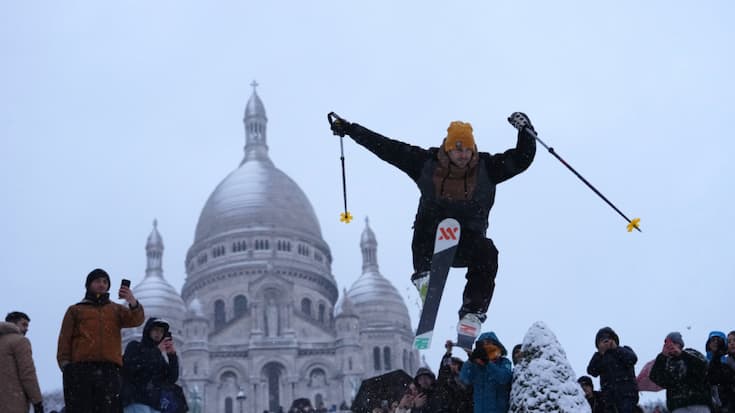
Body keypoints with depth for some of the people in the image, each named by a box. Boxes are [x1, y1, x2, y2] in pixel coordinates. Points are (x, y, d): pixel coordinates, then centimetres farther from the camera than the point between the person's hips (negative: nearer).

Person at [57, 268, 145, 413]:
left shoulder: (117, 309, 21)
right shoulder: (75, 310, 20)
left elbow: (136, 320, 1)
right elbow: (65, 340, 12)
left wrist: (132, 302, -21)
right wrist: (66, 365, -5)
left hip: (109, 371, 1)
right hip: (80, 370, -1)